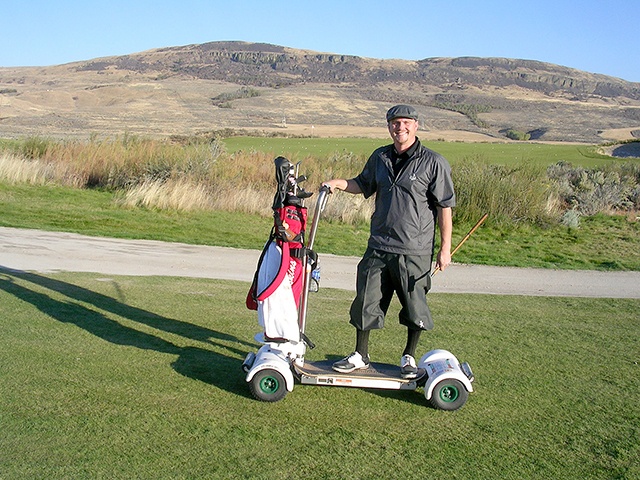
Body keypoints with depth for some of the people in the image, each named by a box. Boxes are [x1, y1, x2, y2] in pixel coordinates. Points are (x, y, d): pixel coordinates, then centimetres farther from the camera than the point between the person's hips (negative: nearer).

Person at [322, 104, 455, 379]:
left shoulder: (433, 163, -6)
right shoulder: (379, 157, 8)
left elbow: (444, 207, -5)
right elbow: (364, 185, 25)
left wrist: (445, 247, -6)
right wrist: (340, 183, 5)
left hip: (415, 250, -4)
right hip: (378, 246, 4)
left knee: (414, 307, 7)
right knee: (366, 301, 7)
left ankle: (409, 358, 29)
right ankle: (360, 356, 24)